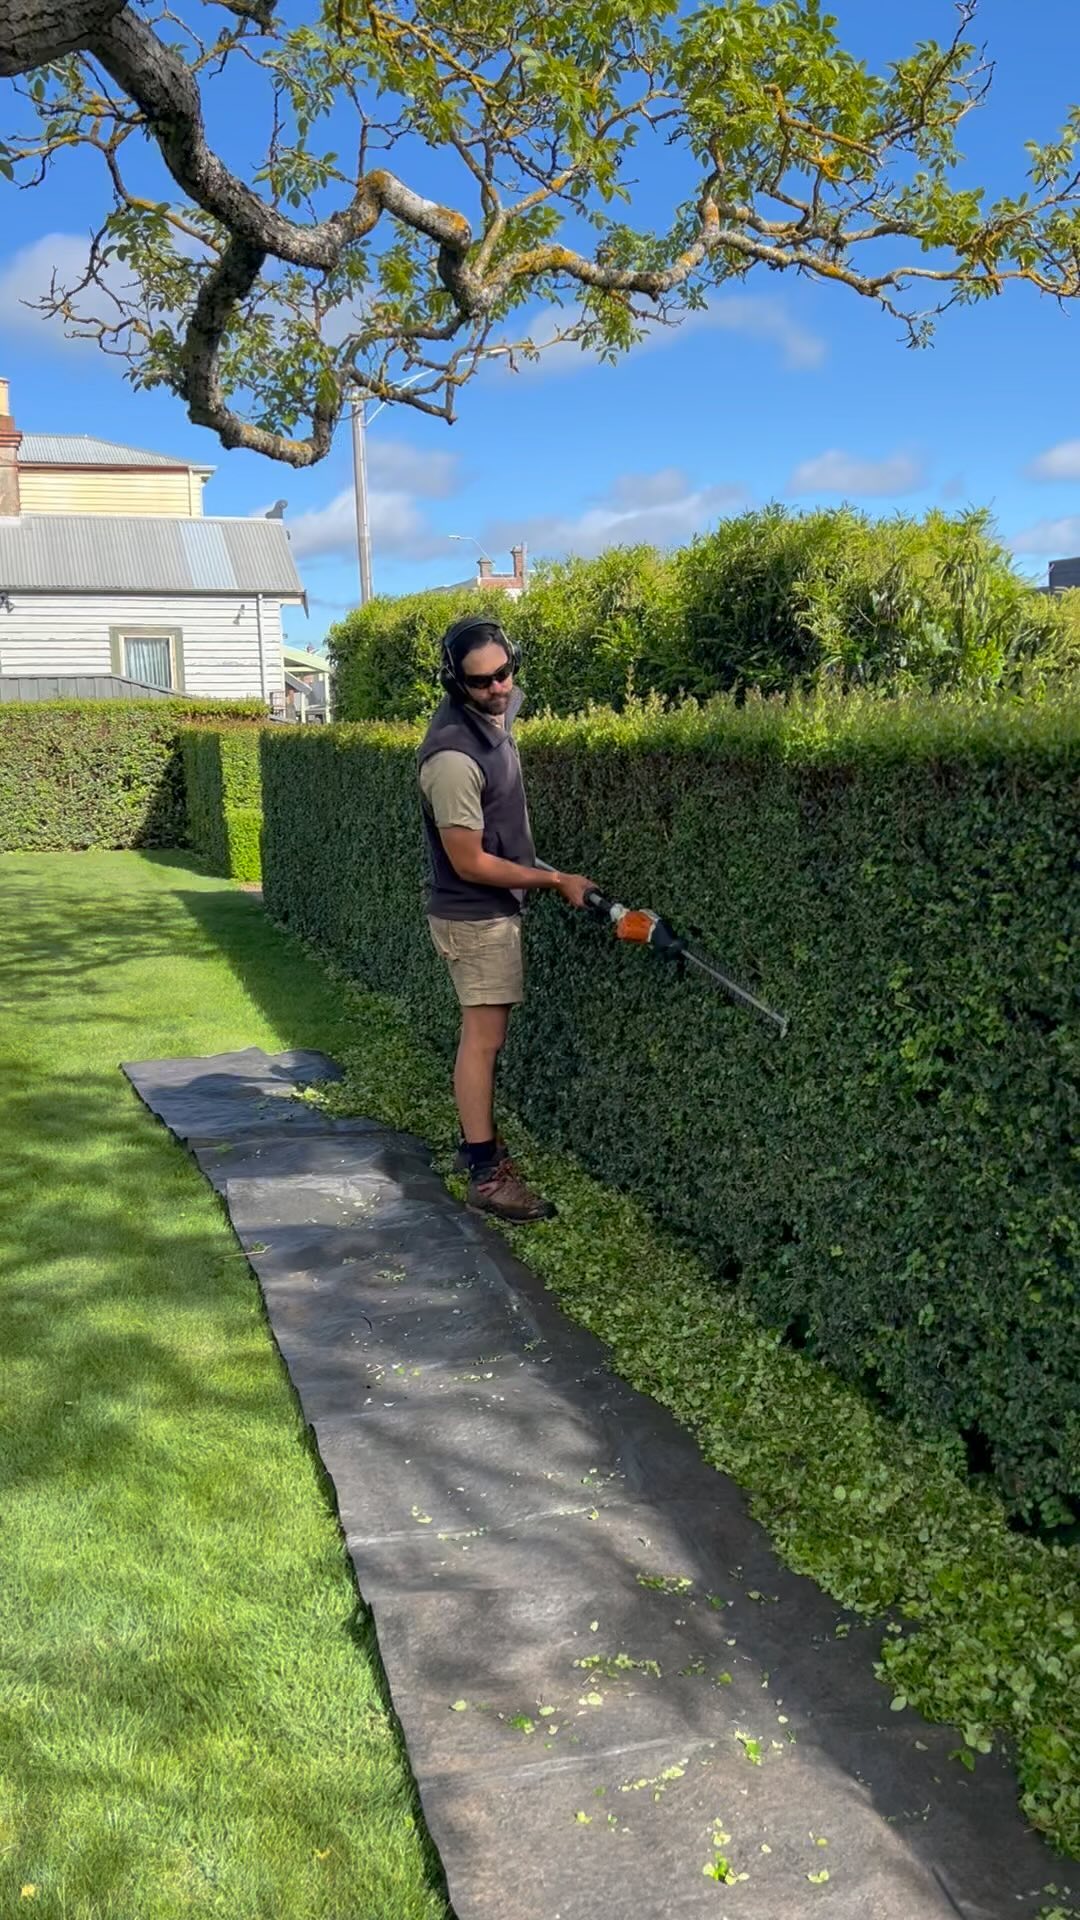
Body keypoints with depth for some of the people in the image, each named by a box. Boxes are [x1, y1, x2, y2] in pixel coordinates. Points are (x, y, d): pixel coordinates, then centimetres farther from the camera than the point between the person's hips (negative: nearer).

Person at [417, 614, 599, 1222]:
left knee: (486, 1034, 16)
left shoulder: (497, 712, 0)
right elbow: (470, 863, -23)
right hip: (475, 917, -9)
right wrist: (556, 881, -16)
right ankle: (487, 1174, 4)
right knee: (485, 1038, -3)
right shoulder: (454, 757, -28)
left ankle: (480, 1141, 29)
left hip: (499, 909, 9)